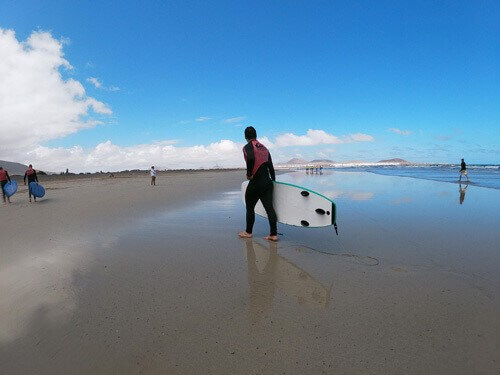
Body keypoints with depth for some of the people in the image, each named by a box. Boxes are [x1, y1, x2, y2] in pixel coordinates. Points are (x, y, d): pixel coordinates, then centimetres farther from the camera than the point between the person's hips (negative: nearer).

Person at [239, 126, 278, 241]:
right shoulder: (264, 147, 15)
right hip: (267, 182, 6)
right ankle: (273, 234, 4)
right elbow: (271, 166, 15)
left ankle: (248, 232, 22)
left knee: (250, 207, 10)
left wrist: (249, 174, -16)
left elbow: (250, 158, -28)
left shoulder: (248, 147, -5)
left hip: (255, 183, -6)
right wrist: (273, 180, 22)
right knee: (269, 207, 4)